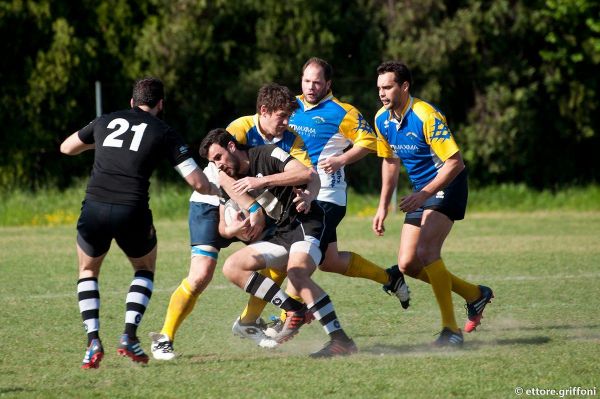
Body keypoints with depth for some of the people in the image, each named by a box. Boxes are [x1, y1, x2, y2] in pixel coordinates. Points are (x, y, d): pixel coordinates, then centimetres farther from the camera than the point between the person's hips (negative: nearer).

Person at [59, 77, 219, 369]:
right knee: (145, 269, 26)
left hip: (94, 208, 2)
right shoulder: (163, 133, 9)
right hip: (132, 212, -2)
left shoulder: (105, 121, 17)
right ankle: (129, 337, 8)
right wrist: (216, 190, 27)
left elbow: (66, 147, 32)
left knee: (88, 271, 26)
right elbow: (197, 182, 5)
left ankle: (93, 340, 8)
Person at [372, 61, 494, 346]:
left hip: (447, 186, -8)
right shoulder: (382, 120, 2)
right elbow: (390, 161, 17)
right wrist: (383, 207, 12)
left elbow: (455, 162, -23)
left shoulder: (426, 117, -23)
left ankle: (451, 330, -21)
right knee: (407, 264, 2)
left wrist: (424, 194, -28)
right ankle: (475, 294, 21)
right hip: (421, 191, 8)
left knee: (426, 251, -25)